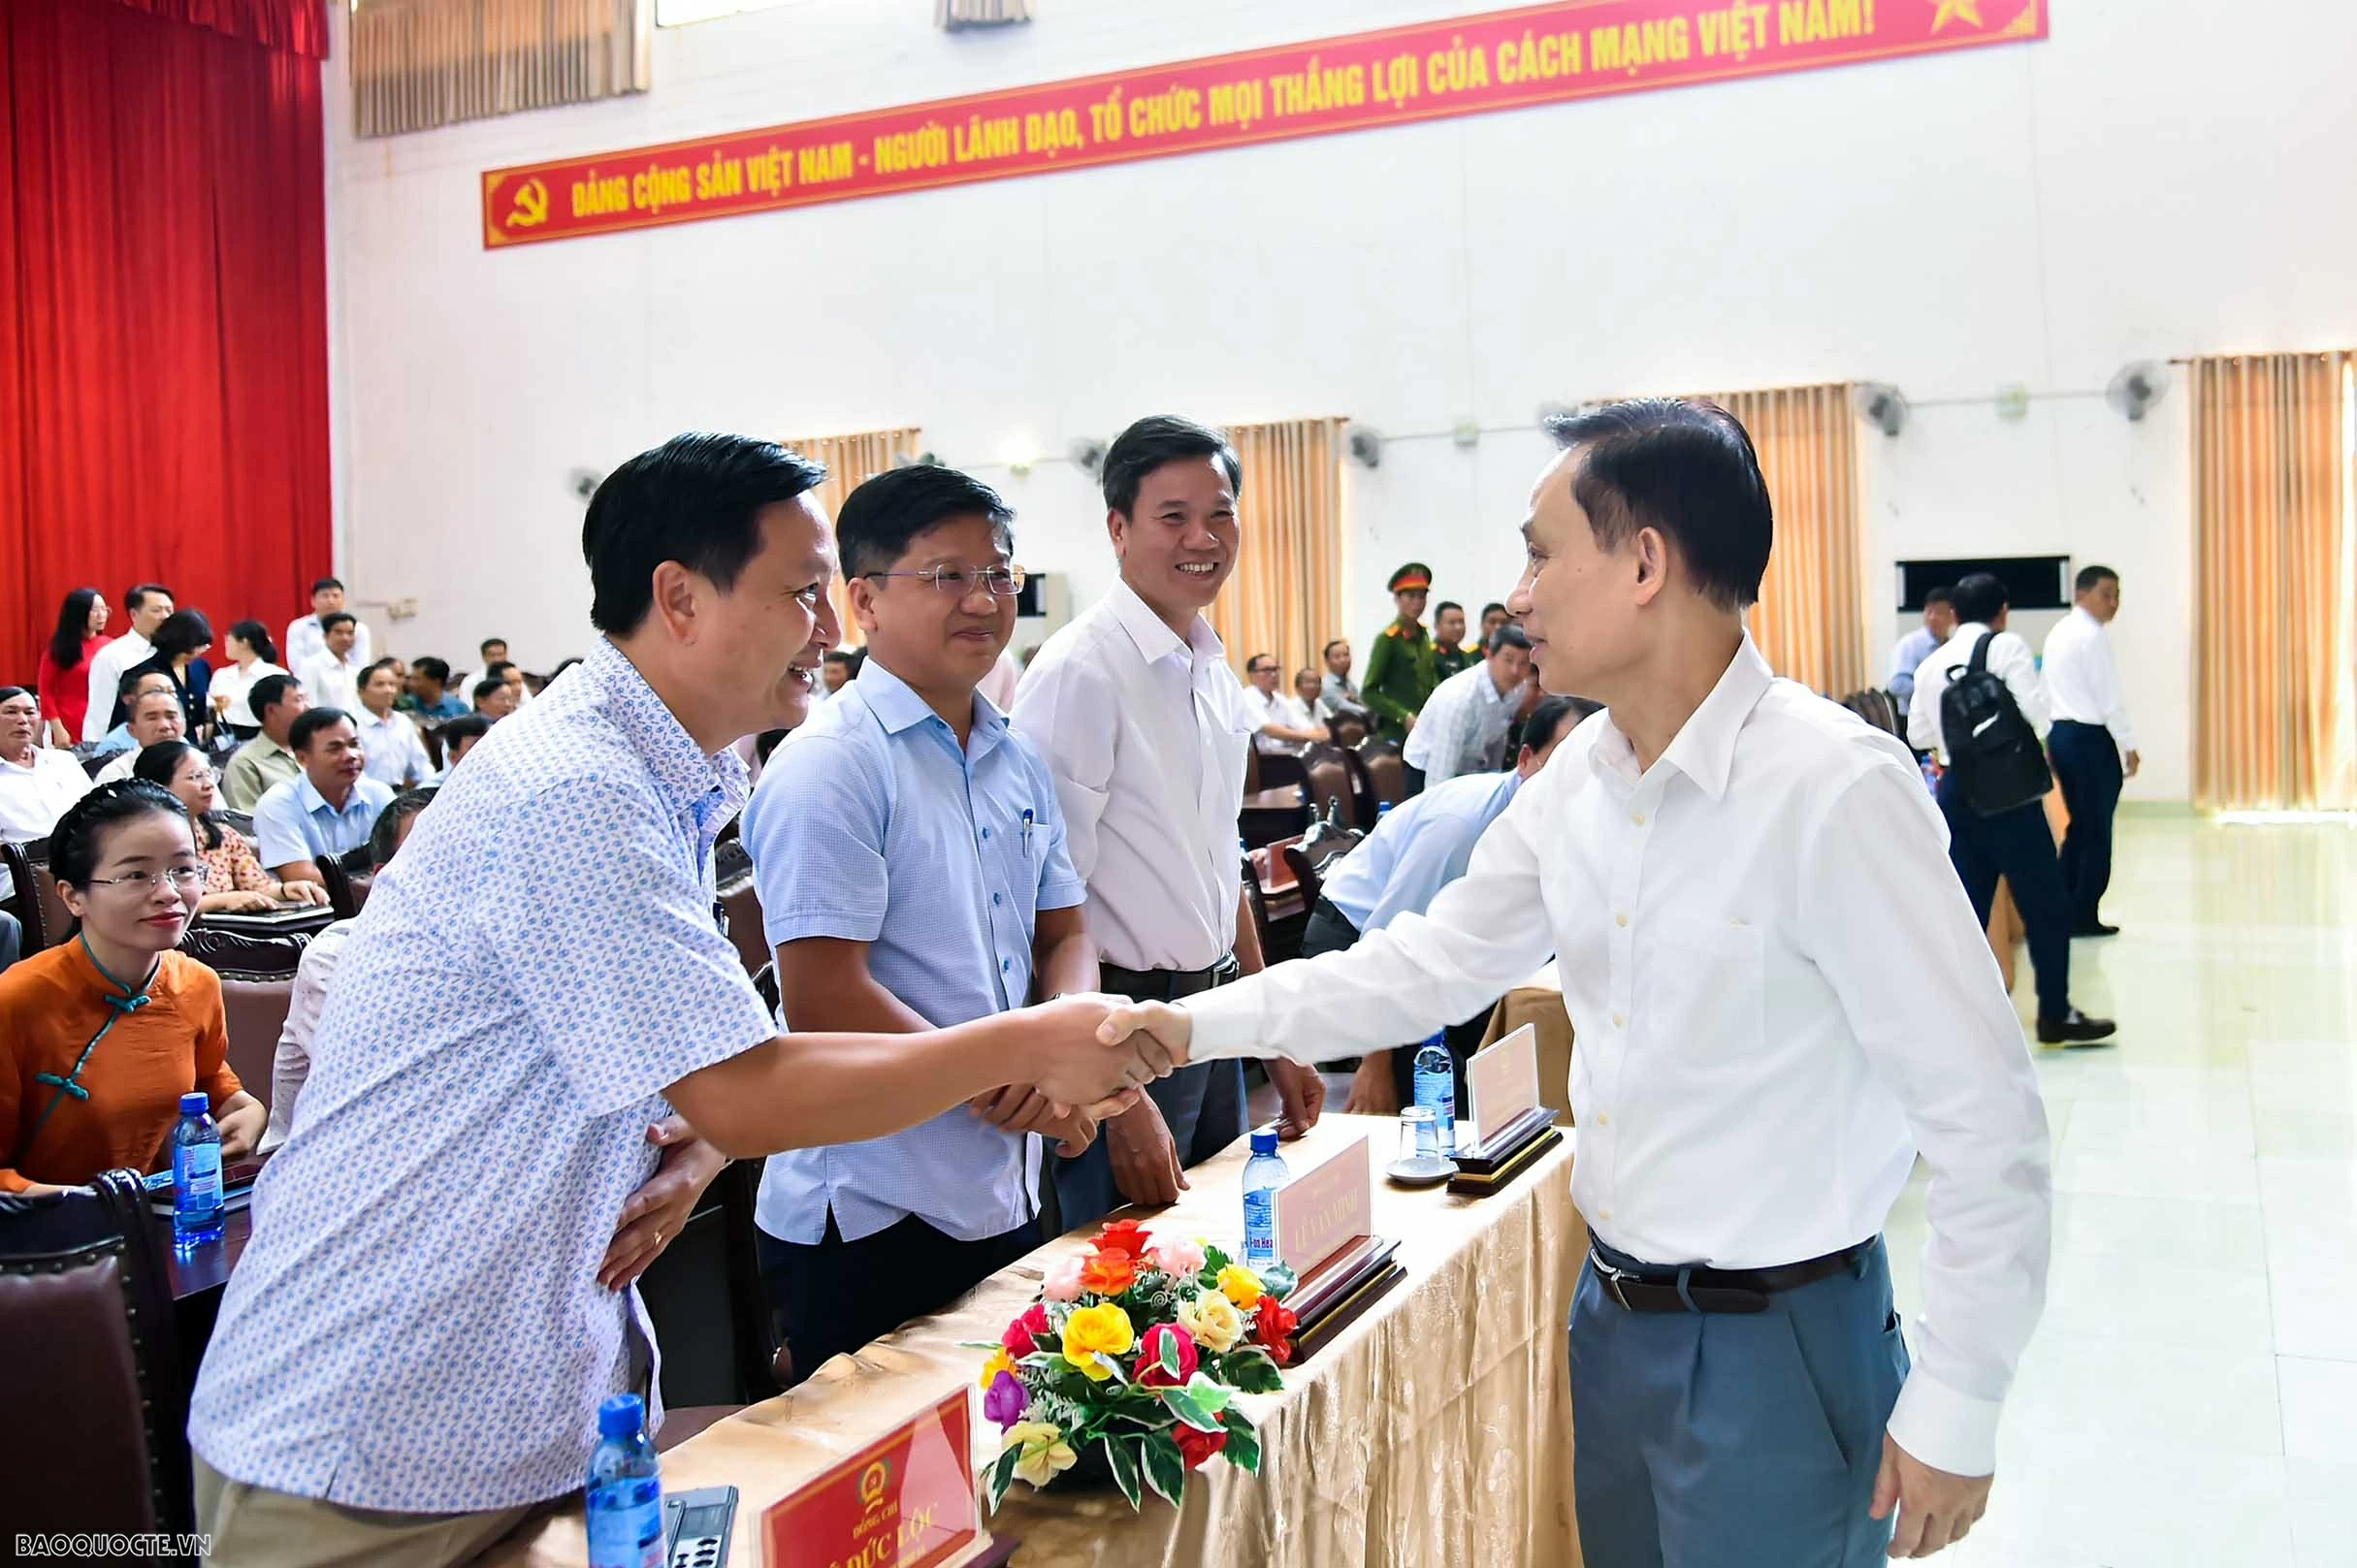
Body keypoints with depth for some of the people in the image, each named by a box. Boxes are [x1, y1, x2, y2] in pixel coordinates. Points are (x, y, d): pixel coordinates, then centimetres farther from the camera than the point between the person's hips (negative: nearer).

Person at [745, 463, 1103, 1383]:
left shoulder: (1019, 763, 9)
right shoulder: (828, 767, -15)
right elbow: (822, 1001, -20)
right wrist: (1005, 1087, -15)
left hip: (1008, 1198, 7)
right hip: (869, 1226, -7)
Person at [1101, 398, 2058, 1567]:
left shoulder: (1835, 789, -23)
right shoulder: (1578, 780, -1)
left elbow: (1983, 1111, -20)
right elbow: (1433, 962, 9)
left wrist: (1954, 1411, -15)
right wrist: (1200, 1026, 4)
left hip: (1774, 1340, -6)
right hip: (1612, 1315, 7)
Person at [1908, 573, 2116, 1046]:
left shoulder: (1931, 664, 9)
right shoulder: (2008, 647, -6)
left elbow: (1918, 735, 11)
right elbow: (2035, 716, -15)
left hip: (1956, 789, 5)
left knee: (1968, 905, 10)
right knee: (2046, 902, 6)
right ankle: (2056, 1015, 12)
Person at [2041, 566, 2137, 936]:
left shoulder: (2057, 634, 14)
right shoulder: (2094, 635, -13)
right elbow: (2109, 698, -16)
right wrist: (2129, 746, -9)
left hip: (2061, 734, 9)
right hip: (2091, 737, -9)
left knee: (2079, 825, 14)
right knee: (2097, 830, -2)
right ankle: (2085, 916, 2)